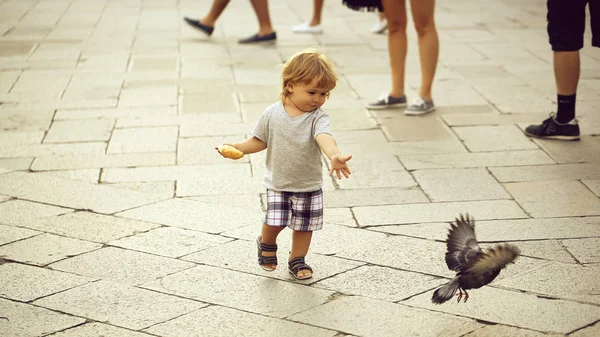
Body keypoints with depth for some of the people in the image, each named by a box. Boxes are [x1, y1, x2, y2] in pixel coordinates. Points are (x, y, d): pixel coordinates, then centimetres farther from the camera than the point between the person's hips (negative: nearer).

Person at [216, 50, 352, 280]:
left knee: (303, 226, 10)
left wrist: (334, 155, -56)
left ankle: (297, 260, 33)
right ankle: (266, 244, 28)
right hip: (278, 183, 0)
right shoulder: (272, 114, -9)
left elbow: (324, 137, -35)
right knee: (274, 222, -6)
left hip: (309, 185, 0)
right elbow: (259, 141, 3)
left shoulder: (318, 117, -15)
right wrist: (236, 148, -12)